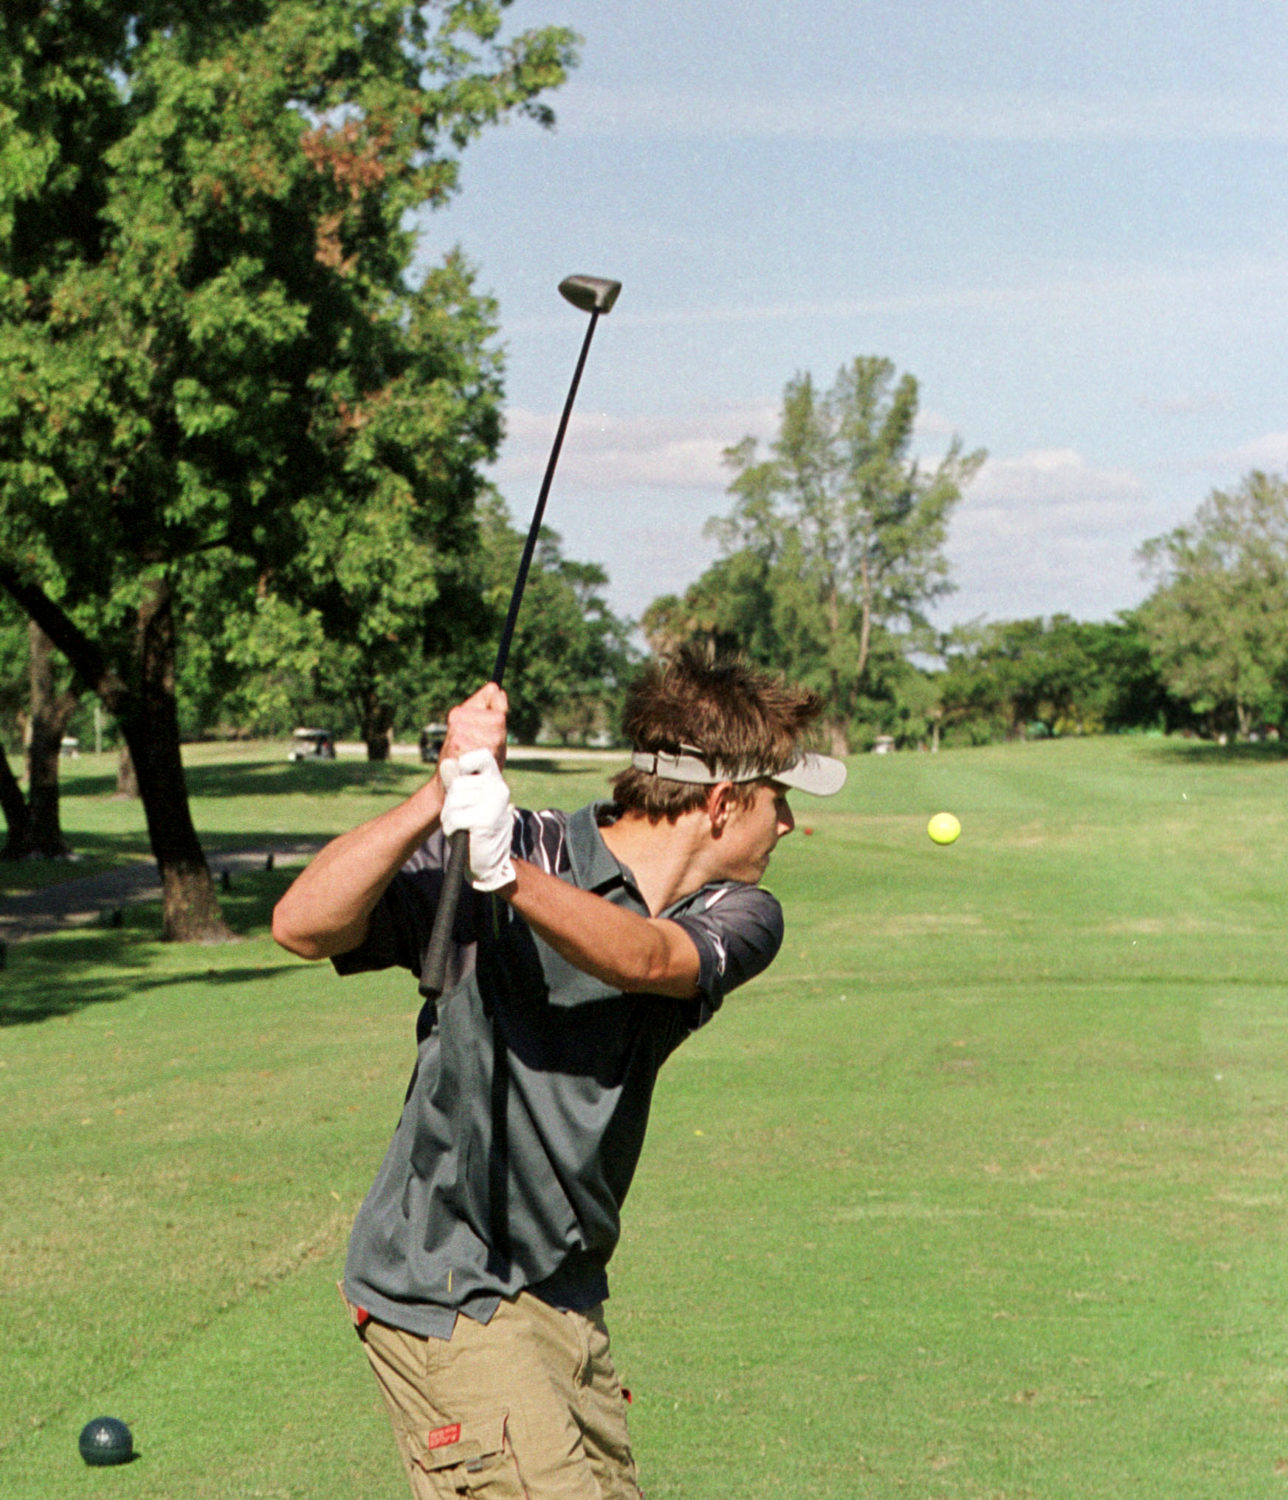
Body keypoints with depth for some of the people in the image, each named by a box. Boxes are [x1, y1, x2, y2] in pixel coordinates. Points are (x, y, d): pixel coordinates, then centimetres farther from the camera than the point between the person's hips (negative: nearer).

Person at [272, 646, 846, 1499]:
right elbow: (304, 927, -23)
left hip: (569, 1294, 7)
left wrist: (509, 877, -43)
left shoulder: (739, 917, 0)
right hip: (445, 1292, -6)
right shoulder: (527, 848, -13)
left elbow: (646, 958, -24)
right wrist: (440, 797, -36)